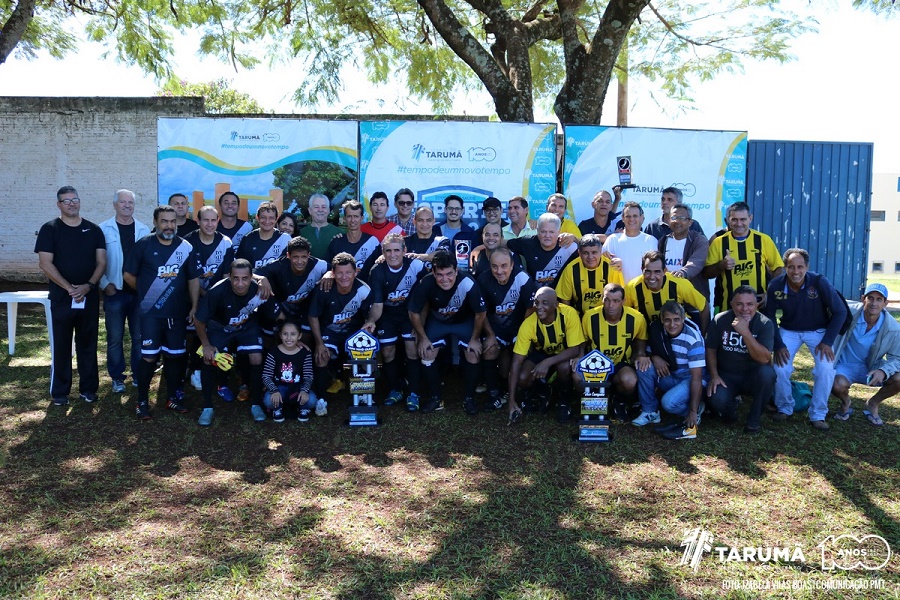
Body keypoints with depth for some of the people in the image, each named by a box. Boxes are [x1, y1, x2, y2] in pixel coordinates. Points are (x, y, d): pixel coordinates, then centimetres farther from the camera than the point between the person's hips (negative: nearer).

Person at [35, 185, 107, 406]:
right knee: (61, 345, 4)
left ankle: (88, 388, 18)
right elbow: (45, 263, -9)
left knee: (88, 344, 9)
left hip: (90, 297, 2)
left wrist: (88, 285, -13)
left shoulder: (94, 230, 7)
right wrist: (69, 288, -17)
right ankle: (59, 392, 13)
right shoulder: (50, 229, -1)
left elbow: (101, 262, 3)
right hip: (61, 298, -2)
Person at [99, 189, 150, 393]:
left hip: (139, 292, 2)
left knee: (139, 337, 9)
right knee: (115, 338, 5)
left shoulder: (143, 230, 6)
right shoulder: (104, 229, -1)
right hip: (114, 292, -2)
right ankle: (117, 378, 16)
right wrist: (105, 284, -10)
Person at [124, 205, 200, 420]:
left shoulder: (185, 247, 3)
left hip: (177, 312, 3)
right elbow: (128, 275, 2)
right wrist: (147, 292, 10)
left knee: (175, 356, 10)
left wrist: (194, 307, 4)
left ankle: (173, 397, 25)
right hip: (150, 313, -3)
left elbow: (193, 279, 8)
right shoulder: (143, 245, -5)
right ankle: (142, 401, 11)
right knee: (148, 357, -3)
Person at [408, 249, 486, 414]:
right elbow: (414, 313, -15)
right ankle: (436, 398, 10)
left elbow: (480, 313, -18)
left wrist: (474, 338, -12)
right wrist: (423, 338, -11)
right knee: (426, 353, -9)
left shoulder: (468, 284, -37)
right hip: (437, 321, 1)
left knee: (474, 354, -15)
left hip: (465, 321, -1)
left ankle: (469, 399, 6)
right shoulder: (426, 284, -33)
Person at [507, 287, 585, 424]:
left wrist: (548, 362, -45)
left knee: (564, 367, -35)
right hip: (541, 354, 1)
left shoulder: (569, 314, -31)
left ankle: (563, 401, -3)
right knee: (522, 379, -25)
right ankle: (542, 392, 11)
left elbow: (575, 350, -29)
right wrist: (512, 400, -28)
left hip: (564, 355, -1)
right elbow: (516, 362, -25)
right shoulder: (528, 324, -27)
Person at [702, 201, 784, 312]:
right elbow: (706, 273, 3)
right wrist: (721, 265, -16)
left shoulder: (763, 240, 2)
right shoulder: (718, 242, 3)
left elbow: (779, 269, 5)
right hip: (728, 307, 0)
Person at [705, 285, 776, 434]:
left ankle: (754, 419, -11)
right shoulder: (720, 320, -8)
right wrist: (714, 376, -8)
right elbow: (711, 350, 3)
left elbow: (764, 359, -24)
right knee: (717, 399, -30)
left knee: (767, 373, -34)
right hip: (726, 376, 0)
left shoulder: (765, 324, -12)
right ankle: (730, 408, 11)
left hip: (753, 376, 0)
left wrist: (745, 332, -33)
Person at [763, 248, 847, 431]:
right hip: (788, 331, 1)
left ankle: (818, 414, 1)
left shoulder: (819, 282, -24)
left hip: (818, 331, -1)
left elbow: (840, 312, -15)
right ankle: (784, 408, 11)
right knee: (780, 369, -16)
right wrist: (778, 345, -15)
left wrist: (827, 341, -19)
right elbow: (769, 318, -7)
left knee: (826, 369, -20)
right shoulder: (775, 286, -20)